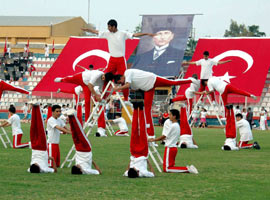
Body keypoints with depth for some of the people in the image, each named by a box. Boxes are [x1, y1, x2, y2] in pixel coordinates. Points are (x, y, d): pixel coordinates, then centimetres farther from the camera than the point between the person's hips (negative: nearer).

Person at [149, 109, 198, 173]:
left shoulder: (173, 126, -16)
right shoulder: (177, 125, 13)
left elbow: (164, 136, -13)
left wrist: (153, 140, -1)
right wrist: (154, 139, 15)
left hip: (170, 148, -9)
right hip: (174, 147, 9)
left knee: (166, 169, -9)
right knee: (170, 166, 15)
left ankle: (187, 169, -17)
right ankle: (188, 168, 2)